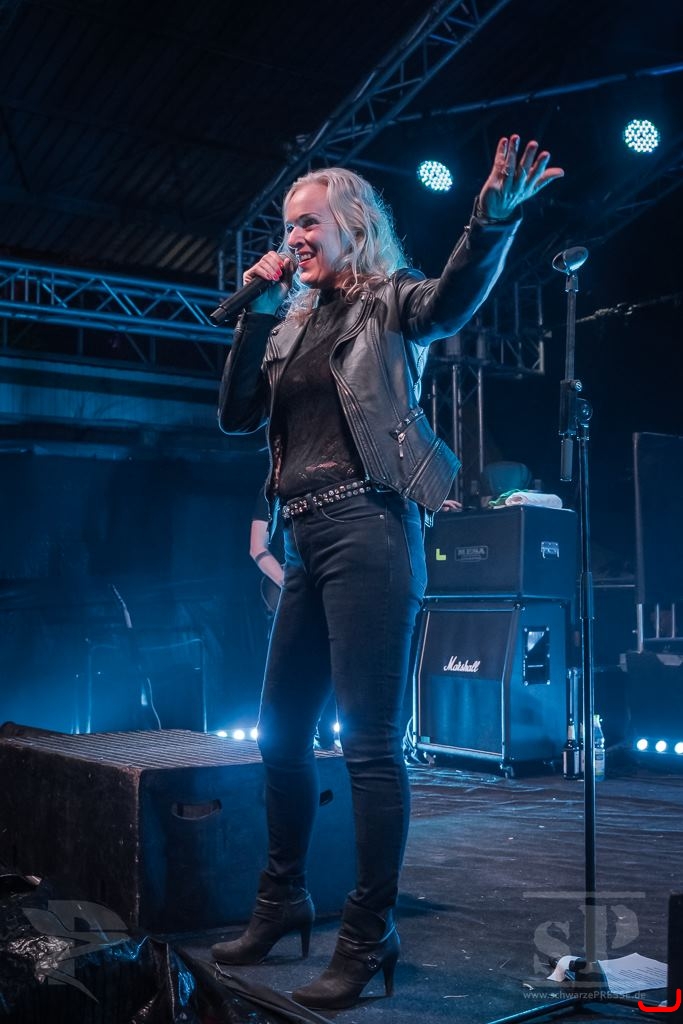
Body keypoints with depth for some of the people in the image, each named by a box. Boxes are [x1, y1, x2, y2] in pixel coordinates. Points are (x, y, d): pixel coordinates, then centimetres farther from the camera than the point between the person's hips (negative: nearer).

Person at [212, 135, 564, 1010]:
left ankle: (368, 938, 3)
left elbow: (453, 299, -22)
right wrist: (256, 313, 3)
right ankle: (282, 902, 30)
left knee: (370, 740, -7)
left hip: (367, 531, -8)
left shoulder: (389, 302, 1)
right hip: (306, 540, 8)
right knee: (280, 731, 14)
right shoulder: (291, 323, 19)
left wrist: (496, 215, -40)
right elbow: (236, 416, 11)